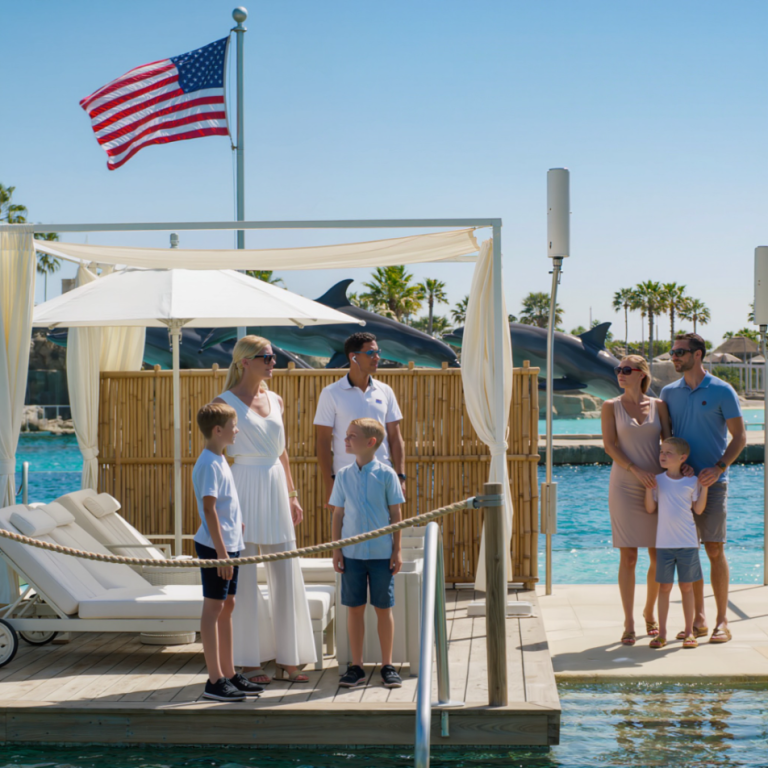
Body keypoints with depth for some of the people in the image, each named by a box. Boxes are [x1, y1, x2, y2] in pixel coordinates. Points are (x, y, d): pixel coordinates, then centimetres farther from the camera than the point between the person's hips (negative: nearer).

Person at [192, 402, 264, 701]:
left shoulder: (220, 460, 14)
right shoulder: (209, 464, -17)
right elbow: (209, 509, -21)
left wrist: (237, 523, 22)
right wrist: (221, 551, -22)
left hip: (229, 544, 10)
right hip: (215, 546, -10)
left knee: (227, 606, 13)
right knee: (213, 607, -5)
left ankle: (229, 674, 20)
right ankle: (215, 680, -1)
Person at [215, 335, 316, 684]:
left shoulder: (275, 400, 13)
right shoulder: (225, 402, -5)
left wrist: (292, 495, 16)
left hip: (275, 490, 6)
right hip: (244, 490, -6)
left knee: (286, 576, 5)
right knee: (245, 579, -1)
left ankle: (287, 660, 13)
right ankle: (249, 662, 9)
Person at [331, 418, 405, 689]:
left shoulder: (386, 474, -5)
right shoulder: (344, 475, 3)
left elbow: (395, 514, -1)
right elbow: (338, 514, 7)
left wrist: (397, 550, -2)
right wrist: (336, 550, 3)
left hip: (382, 553, -2)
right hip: (352, 554, 2)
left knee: (383, 608, 5)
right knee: (354, 608, 6)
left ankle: (387, 666, 15)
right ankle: (356, 666, 15)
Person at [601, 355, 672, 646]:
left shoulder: (658, 405, 7)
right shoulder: (611, 407, 2)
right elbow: (609, 446, -5)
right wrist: (636, 470, -17)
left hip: (657, 486, 2)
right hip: (624, 487, -2)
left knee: (659, 557, 4)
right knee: (628, 557, -4)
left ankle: (649, 613, 26)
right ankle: (629, 624, 2)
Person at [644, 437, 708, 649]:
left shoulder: (691, 481, 1)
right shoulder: (658, 480, 3)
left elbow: (698, 509, 1)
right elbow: (650, 508, 2)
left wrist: (705, 487, -6)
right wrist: (649, 488, -11)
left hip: (688, 543, -1)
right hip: (664, 543, 1)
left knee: (686, 586, 6)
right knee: (664, 586, 4)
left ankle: (689, 631, 14)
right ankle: (661, 632, 10)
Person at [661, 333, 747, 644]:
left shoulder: (722, 391, -4)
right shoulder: (669, 392, 9)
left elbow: (739, 437, -3)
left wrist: (719, 468, -17)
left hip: (712, 482, -4)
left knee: (715, 551, -4)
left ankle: (722, 622, 4)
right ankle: (698, 620, 14)